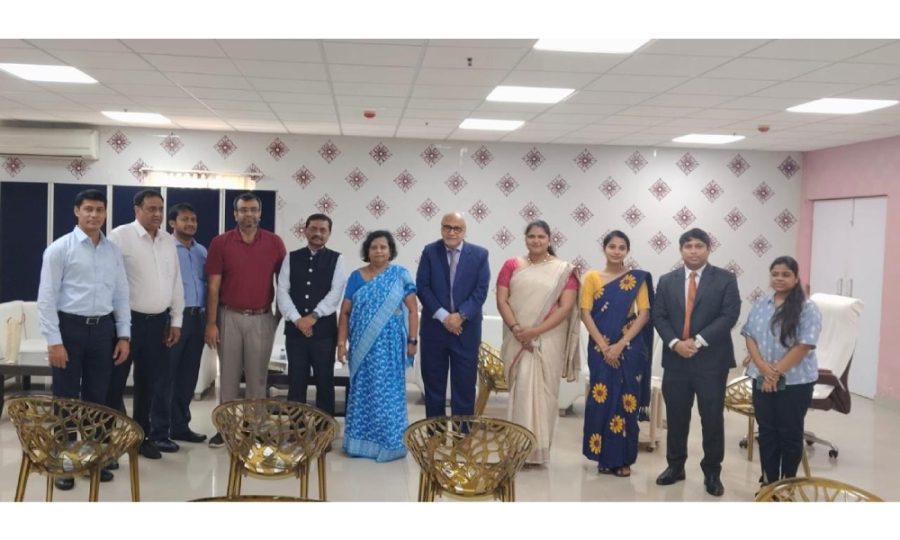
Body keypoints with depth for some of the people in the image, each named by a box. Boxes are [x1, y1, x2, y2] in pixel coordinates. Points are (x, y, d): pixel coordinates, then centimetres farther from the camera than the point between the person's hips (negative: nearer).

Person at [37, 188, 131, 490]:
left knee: (97, 399, 11)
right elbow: (46, 298, -8)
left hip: (102, 329, 4)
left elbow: (121, 295, 12)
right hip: (70, 327, -4)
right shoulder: (60, 249, -6)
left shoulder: (113, 251, 8)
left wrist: (124, 335, 6)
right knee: (66, 399, 4)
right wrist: (54, 341, -14)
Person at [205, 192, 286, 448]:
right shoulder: (220, 243, -2)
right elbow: (213, 286, -2)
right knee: (228, 375, 8)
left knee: (257, 376, 8)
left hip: (262, 318, 0)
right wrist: (211, 323, -6)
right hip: (229, 317, 0)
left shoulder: (275, 242, 0)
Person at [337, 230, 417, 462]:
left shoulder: (401, 275, 0)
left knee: (387, 393, 2)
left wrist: (412, 341, -6)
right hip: (362, 347, 2)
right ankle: (361, 441, 19)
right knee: (362, 392, 8)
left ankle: (388, 443, 14)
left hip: (390, 345, -2)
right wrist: (341, 343, -1)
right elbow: (345, 312, 5)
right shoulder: (356, 276, 4)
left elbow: (413, 310, -1)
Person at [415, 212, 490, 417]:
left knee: (465, 386, 4)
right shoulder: (429, 252, 2)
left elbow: (481, 290, -4)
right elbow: (422, 287, -4)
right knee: (433, 384, 8)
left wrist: (461, 316, -15)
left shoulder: (479, 254, 1)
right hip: (434, 328, 1)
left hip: (466, 329, -1)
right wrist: (443, 316, -13)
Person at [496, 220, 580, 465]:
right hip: (518, 340, 1)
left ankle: (539, 448, 13)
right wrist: (516, 329, -14)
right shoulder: (512, 265, 7)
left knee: (544, 391, 2)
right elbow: (501, 300, 1)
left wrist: (535, 331, -14)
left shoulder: (564, 271, 1)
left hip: (549, 340, -1)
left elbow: (565, 308, -6)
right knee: (522, 389, -1)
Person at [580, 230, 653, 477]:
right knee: (602, 400, 0)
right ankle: (605, 457, 12)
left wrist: (620, 345, -12)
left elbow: (644, 314, -3)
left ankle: (623, 459, 14)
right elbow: (585, 313, -2)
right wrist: (603, 346, -11)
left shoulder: (638, 279, 3)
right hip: (601, 348, 0)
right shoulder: (592, 277, 3)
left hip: (629, 348, 0)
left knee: (626, 402, 3)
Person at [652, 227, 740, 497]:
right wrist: (674, 342, -13)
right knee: (676, 418, 11)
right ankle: (675, 466, 25)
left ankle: (712, 473, 17)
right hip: (675, 360, 3)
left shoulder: (725, 279, 0)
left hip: (711, 360, -2)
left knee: (712, 419, 4)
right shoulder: (667, 281, 9)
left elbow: (730, 315, -9)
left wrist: (698, 341, -16)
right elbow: (658, 316, 4)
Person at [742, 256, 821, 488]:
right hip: (762, 380, 4)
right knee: (766, 431, 11)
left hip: (795, 382, -4)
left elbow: (804, 346, -15)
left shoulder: (807, 308, -10)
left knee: (790, 433, 7)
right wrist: (764, 369, -13)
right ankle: (769, 482, 23)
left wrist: (776, 372, -16)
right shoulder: (760, 305, 6)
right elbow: (750, 337, 2)